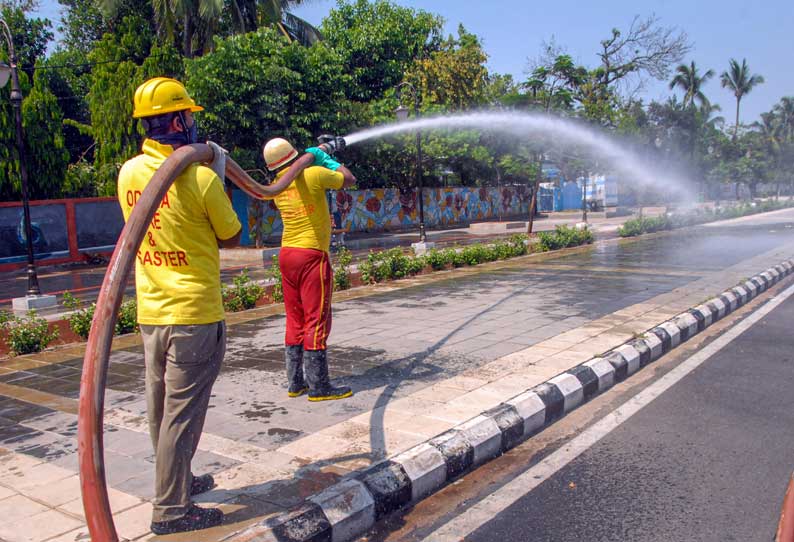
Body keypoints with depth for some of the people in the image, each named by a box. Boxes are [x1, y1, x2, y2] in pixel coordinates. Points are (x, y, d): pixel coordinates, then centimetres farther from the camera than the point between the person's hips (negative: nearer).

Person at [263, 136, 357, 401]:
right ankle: (319, 386, 4)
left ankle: (296, 383, 19)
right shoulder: (314, 174, -10)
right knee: (316, 321, -2)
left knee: (295, 320, 13)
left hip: (287, 254, 7)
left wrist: (323, 149, 31)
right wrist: (328, 159, 17)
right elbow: (349, 180, 4)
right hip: (311, 255, -7)